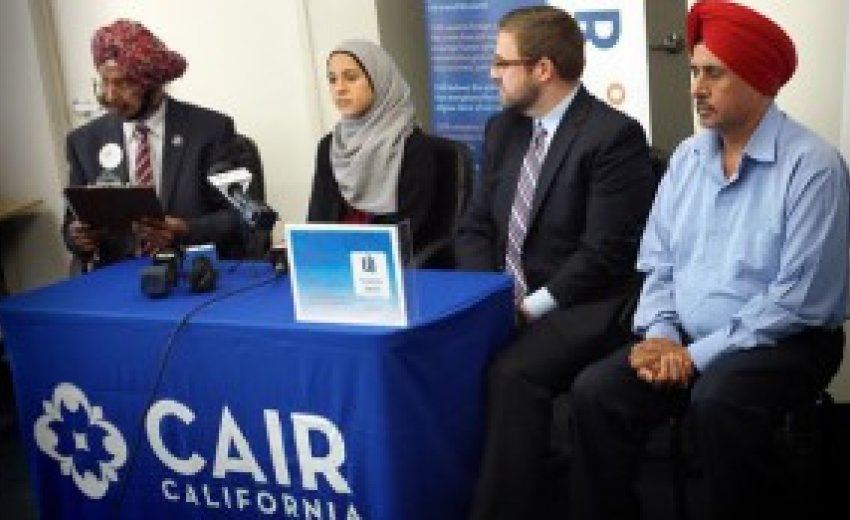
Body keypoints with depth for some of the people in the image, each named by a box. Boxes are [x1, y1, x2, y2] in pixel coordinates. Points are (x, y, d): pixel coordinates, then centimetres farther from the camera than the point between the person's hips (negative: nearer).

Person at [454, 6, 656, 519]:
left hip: (583, 307, -6)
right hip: (503, 302, 7)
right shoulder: (503, 128, 11)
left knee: (513, 374, -31)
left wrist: (532, 306, -18)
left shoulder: (614, 135, -12)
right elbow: (476, 225, 11)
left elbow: (606, 252, -17)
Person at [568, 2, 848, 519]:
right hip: (686, 340, 6)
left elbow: (797, 301, -18)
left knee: (716, 402, -34)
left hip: (783, 341, -5)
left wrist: (698, 355, -17)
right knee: (595, 392, -17)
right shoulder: (687, 156, 7)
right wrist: (662, 336, -9)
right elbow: (659, 264, 10)